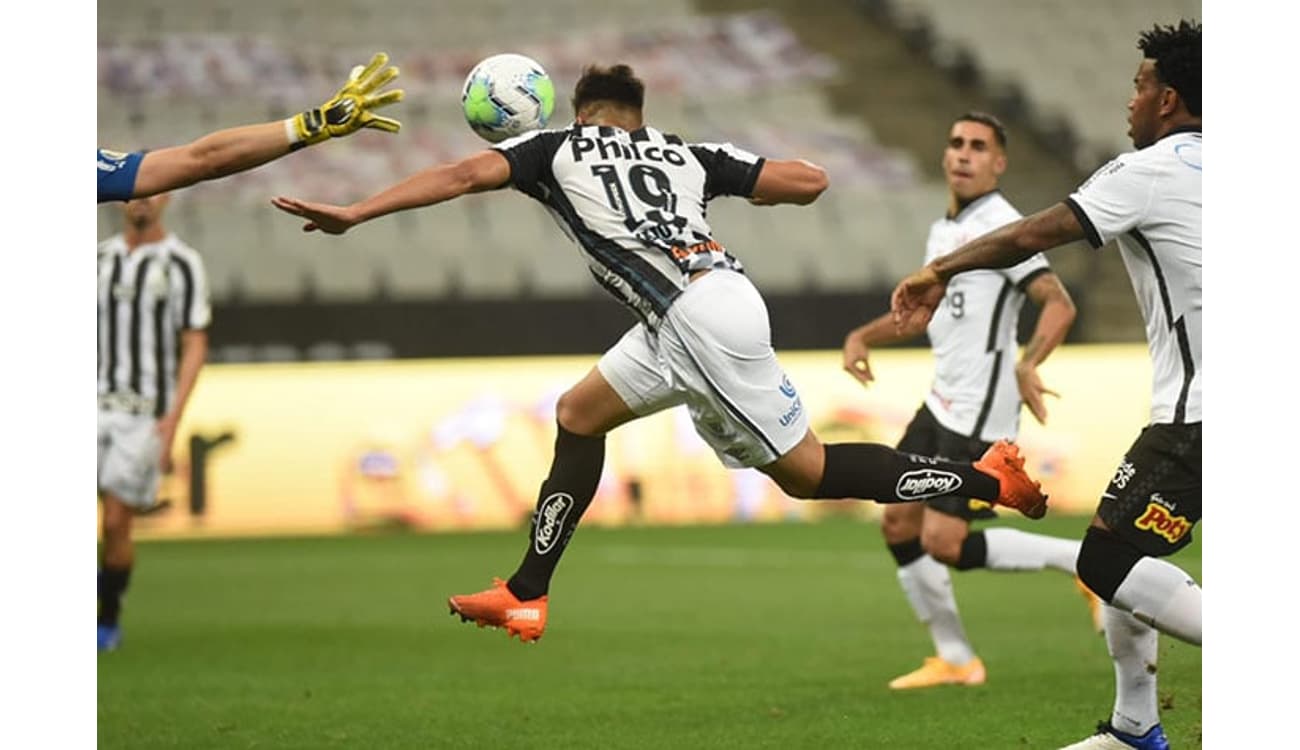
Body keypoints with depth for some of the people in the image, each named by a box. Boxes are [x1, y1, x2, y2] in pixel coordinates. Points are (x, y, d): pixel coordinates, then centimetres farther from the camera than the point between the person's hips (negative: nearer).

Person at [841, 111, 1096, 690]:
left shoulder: (1001, 227, -13)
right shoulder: (943, 232, 15)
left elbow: (1059, 305, -21)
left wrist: (1027, 366, -35)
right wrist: (864, 335, 14)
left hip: (981, 413, -9)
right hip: (943, 404, 9)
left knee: (944, 544, -13)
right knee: (898, 525, 9)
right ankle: (954, 659, 19)